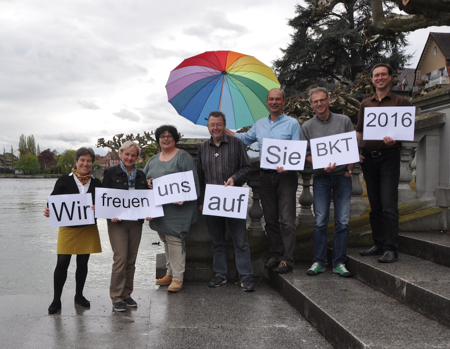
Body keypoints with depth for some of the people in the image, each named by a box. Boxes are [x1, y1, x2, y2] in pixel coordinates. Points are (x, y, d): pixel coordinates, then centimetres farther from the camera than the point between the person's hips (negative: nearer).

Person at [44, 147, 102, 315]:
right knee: (62, 263, -4)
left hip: (88, 229, 2)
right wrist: (49, 211, -23)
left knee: (83, 263, 10)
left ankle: (79, 296, 26)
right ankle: (56, 300, 10)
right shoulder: (64, 180, 0)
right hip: (68, 227, -2)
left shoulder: (96, 183, 6)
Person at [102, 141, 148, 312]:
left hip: (136, 222, 4)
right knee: (120, 259, -8)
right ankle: (116, 297, 4)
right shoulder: (111, 172, 1)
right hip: (117, 222, -4)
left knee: (131, 260, 8)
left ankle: (127, 294, 20)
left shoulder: (141, 175, 13)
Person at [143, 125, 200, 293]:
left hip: (176, 208, -7)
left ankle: (177, 278, -2)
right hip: (158, 208, 7)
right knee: (165, 240, 13)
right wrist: (147, 183, -2)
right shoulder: (153, 160, 17)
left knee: (174, 240, -9)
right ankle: (170, 273, 24)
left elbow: (192, 180, -9)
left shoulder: (183, 157, -3)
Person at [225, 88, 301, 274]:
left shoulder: (292, 123, 1)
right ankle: (275, 254, 19)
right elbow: (244, 139, 27)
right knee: (270, 219, 9)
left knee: (286, 219, -6)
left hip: (285, 176, -5)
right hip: (266, 176, 5)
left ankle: (287, 259, -2)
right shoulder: (259, 124, 16)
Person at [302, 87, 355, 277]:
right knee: (320, 221, -2)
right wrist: (323, 166, -12)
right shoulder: (307, 126, 6)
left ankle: (339, 262, 8)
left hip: (343, 176, 0)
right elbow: (307, 154, 4)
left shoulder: (344, 121, 7)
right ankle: (319, 261, 8)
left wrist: (349, 169, -1)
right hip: (321, 178, 0)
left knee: (342, 222, 0)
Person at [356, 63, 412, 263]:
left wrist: (394, 141, -21)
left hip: (389, 156, -4)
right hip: (368, 157, 5)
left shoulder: (400, 102, 5)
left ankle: (391, 249, -8)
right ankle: (378, 245, 18)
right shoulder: (365, 104, 17)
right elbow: (359, 132, 18)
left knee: (389, 205, -11)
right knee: (375, 206, 9)